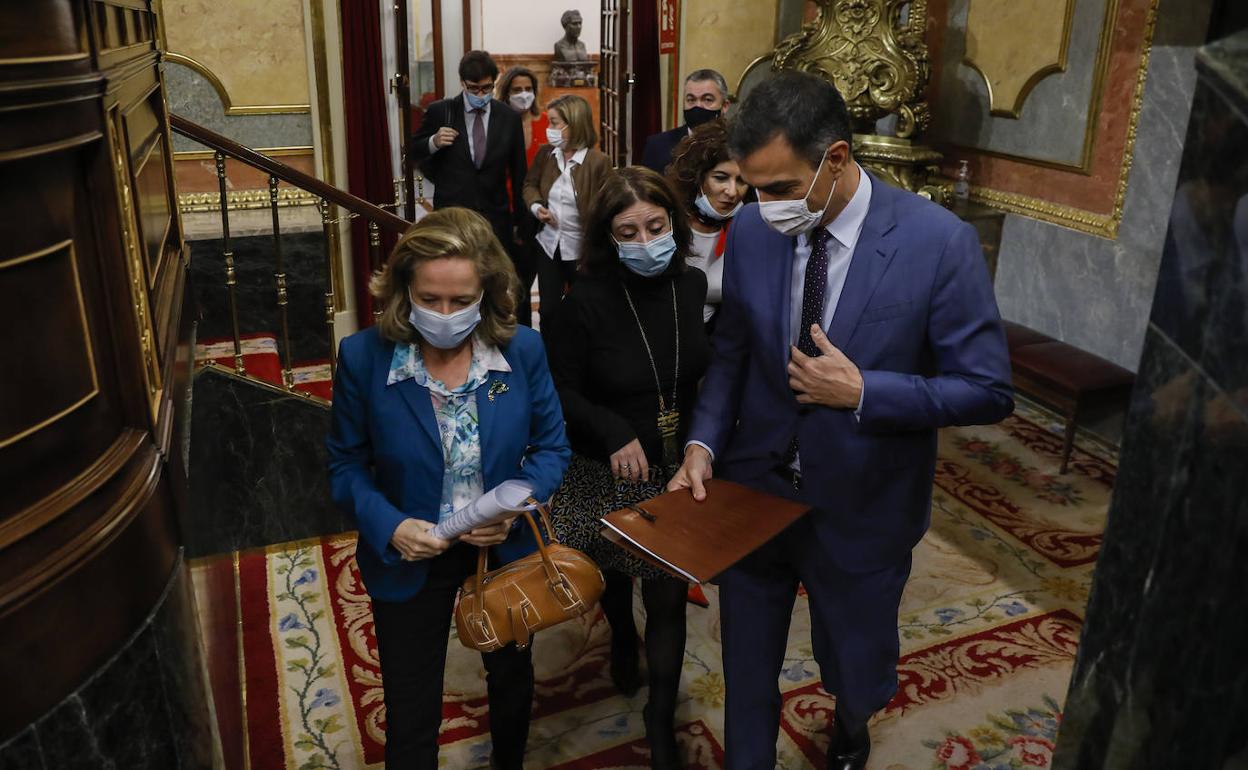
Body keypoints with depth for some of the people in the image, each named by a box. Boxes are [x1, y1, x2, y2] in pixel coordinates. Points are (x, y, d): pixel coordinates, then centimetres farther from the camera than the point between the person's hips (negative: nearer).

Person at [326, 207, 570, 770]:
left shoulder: (522, 350, -16)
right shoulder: (363, 358, -19)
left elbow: (551, 447, -5)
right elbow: (346, 465, -8)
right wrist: (388, 527, -25)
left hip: (507, 547, 2)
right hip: (409, 556, -2)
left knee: (512, 676, 27)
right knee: (410, 710, 13)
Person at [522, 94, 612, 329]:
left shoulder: (598, 161, -16)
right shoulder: (545, 153, 0)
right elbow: (530, 184, 15)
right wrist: (535, 206, -8)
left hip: (582, 248, -4)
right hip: (548, 243, 4)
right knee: (548, 309, 11)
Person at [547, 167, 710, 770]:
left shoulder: (695, 288, -11)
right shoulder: (587, 301, -19)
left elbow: (711, 374, 0)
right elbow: (563, 392, -11)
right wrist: (614, 431, -26)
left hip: (678, 471, 1)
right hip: (608, 474, -1)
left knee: (669, 595, 7)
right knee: (610, 571, 25)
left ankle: (661, 720, 28)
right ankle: (623, 639, 60)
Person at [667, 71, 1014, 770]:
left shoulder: (940, 242, -20)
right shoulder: (752, 230, -8)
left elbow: (988, 391, -15)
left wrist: (861, 392, -25)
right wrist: (704, 442, -11)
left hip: (862, 507, -2)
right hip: (755, 486, 2)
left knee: (858, 679, 22)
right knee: (747, 669, 18)